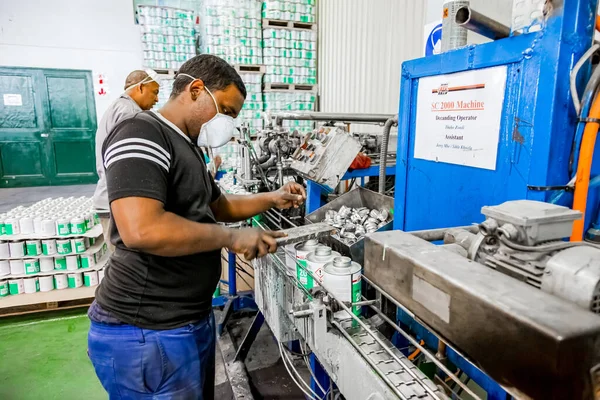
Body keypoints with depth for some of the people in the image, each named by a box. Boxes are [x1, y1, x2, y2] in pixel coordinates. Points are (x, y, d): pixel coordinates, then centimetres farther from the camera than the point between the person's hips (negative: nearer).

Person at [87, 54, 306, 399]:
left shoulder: (186, 145, 13)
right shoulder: (141, 136, -18)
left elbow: (218, 206, 24)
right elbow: (141, 230, -32)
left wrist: (272, 199, 12)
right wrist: (232, 237, -22)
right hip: (146, 334, -9)